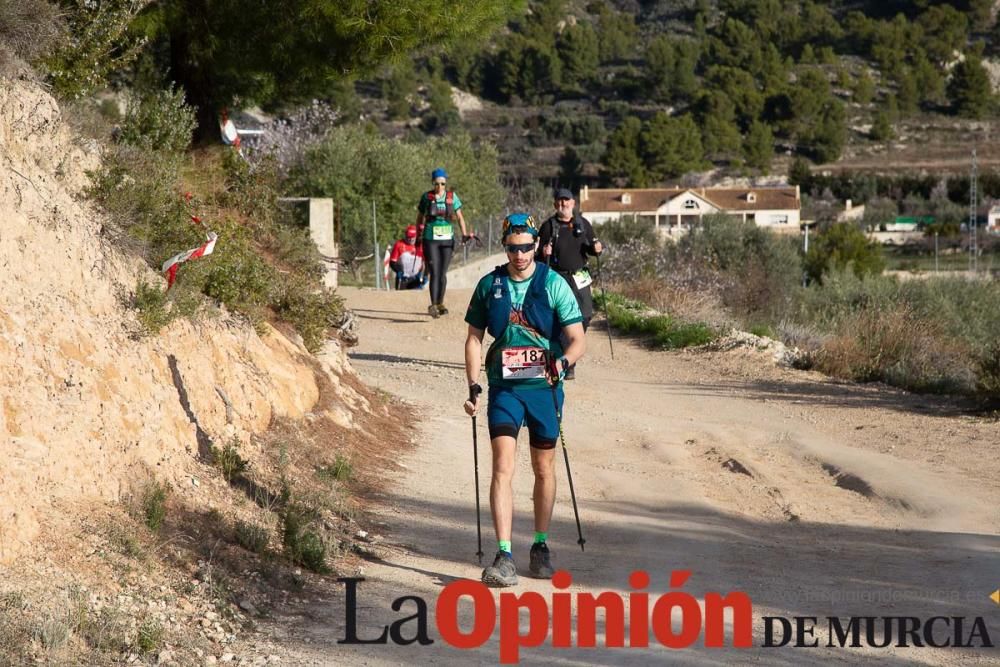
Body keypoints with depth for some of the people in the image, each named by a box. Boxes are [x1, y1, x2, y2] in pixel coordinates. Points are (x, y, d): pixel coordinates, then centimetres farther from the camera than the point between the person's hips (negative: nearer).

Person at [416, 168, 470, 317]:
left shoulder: (452, 196, 4)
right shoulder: (427, 197, 1)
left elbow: (459, 217, 8)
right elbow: (420, 217, 12)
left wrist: (464, 234, -4)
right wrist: (418, 236, 11)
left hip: (447, 239, 2)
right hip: (430, 239, -2)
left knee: (443, 273, 8)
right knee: (434, 273, -11)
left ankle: (440, 304, 22)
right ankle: (433, 305, -15)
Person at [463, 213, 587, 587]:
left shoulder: (554, 285, -4)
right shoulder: (489, 286, 2)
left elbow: (578, 339, -7)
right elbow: (474, 338, 10)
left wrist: (563, 361, -28)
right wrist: (473, 387, 1)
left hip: (544, 387, 0)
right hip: (504, 387, 0)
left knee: (544, 468, 11)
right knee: (503, 467, -12)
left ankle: (541, 547, 27)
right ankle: (504, 557, -16)